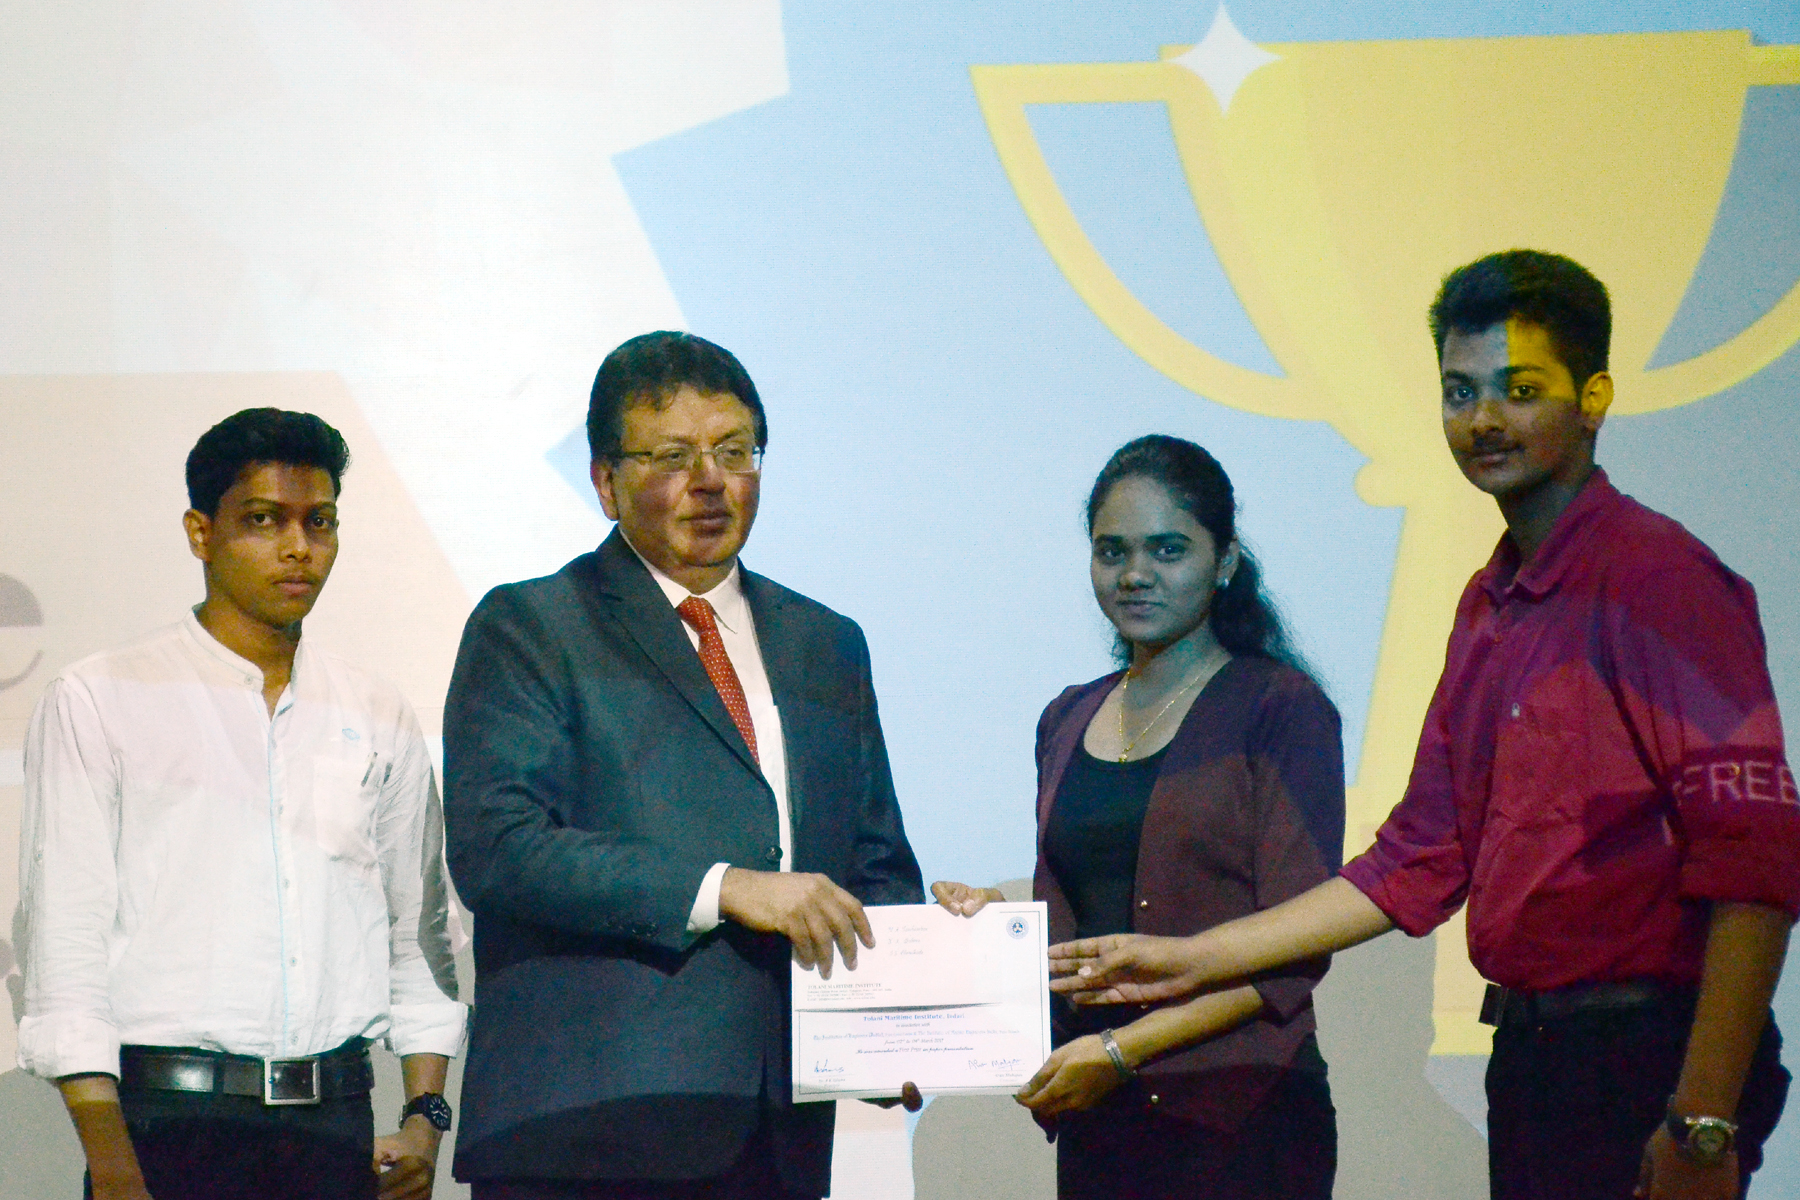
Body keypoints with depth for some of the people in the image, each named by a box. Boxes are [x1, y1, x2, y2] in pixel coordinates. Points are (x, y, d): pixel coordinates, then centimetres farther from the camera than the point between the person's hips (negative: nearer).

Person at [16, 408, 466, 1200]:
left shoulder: (379, 720, 14)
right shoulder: (96, 703, 2)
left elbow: (418, 929, 17)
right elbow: (64, 935, -3)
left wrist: (425, 1112, 5)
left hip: (336, 1128, 3)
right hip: (167, 1125, -3)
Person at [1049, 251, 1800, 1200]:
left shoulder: (1659, 578, -12)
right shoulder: (1490, 604, 16)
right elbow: (1419, 863, 19)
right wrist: (1192, 961, 16)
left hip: (1645, 1054, -8)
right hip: (1531, 1050, 8)